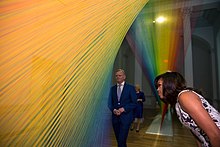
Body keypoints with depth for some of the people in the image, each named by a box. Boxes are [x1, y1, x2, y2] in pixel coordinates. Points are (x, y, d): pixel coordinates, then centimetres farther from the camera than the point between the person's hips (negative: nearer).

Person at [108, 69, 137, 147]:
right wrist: (113, 110, -10)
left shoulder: (130, 88, -3)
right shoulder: (112, 88, 8)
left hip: (125, 117, -4)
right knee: (119, 140, 14)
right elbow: (110, 103, 9)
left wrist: (123, 109, -16)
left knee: (121, 140, -7)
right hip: (115, 117, 4)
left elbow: (134, 103, -4)